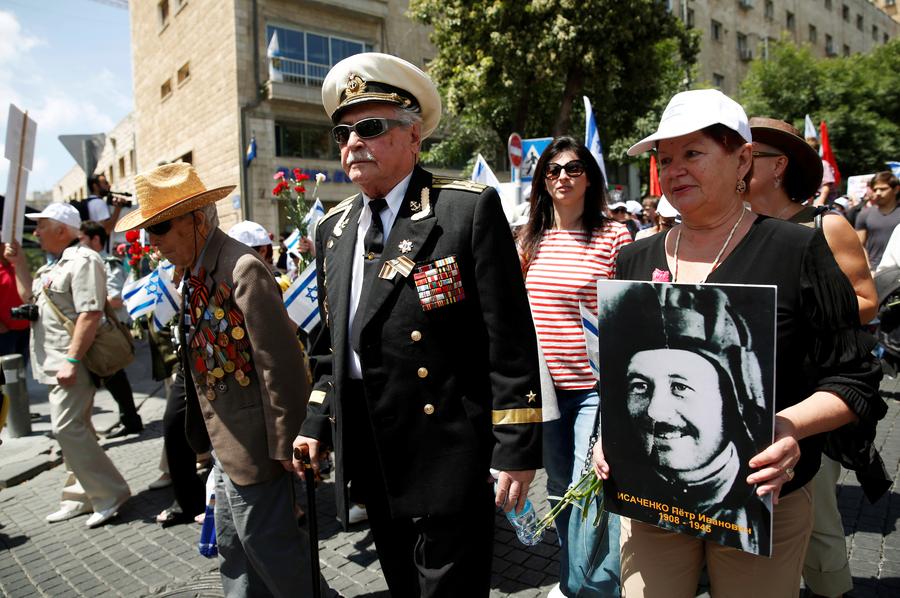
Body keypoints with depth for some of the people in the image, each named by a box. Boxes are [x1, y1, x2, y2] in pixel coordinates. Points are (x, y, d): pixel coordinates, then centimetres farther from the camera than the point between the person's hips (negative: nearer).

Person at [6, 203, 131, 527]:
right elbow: (29, 298, 26)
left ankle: (109, 494, -3)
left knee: (67, 427, -12)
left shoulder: (82, 260, -14)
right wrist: (19, 263, 16)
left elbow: (90, 314, -22)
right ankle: (84, 495, 23)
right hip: (56, 362, 10)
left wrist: (72, 361, -26)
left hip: (71, 362, -10)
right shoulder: (55, 265, 18)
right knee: (74, 429, 14)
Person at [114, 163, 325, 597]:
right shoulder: (194, 272, 8)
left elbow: (279, 363, -23)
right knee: (233, 544, 22)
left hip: (253, 440, -9)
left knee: (264, 540, 5)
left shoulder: (242, 269, -21)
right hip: (225, 441, 9)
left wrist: (283, 443, -19)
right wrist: (206, 431, 15)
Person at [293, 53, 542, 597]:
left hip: (446, 455, -6)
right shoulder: (333, 230, 10)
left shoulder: (470, 209, -11)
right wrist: (318, 425, 12)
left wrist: (517, 450, -14)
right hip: (369, 457, 7)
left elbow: (510, 342, -13)